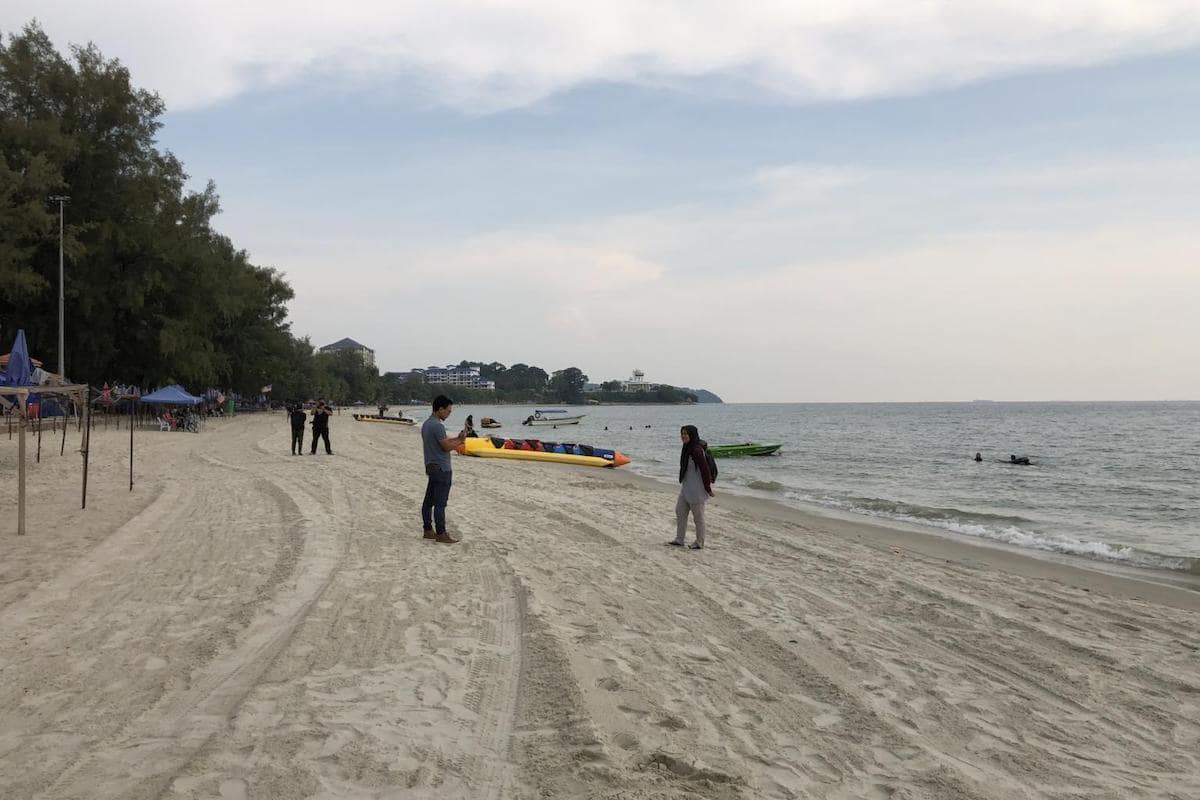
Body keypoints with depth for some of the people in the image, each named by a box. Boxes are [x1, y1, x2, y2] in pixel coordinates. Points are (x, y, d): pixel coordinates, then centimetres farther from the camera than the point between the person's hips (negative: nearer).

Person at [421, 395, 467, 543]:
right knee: (440, 503, -6)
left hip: (431, 467, 10)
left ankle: (428, 530, 19)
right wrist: (460, 441, -4)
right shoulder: (437, 425, -20)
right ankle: (441, 534, -2)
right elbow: (446, 447, -18)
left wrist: (456, 438, 9)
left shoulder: (427, 424, 12)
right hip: (441, 469, -10)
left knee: (429, 500, 12)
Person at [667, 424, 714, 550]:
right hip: (686, 487, 10)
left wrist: (708, 488, -18)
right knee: (680, 511, 14)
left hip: (697, 489, -10)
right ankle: (679, 539, 23)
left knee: (698, 516, 3)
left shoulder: (696, 450, -23)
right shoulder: (687, 448, 7)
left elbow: (705, 469, -23)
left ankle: (699, 543, 15)